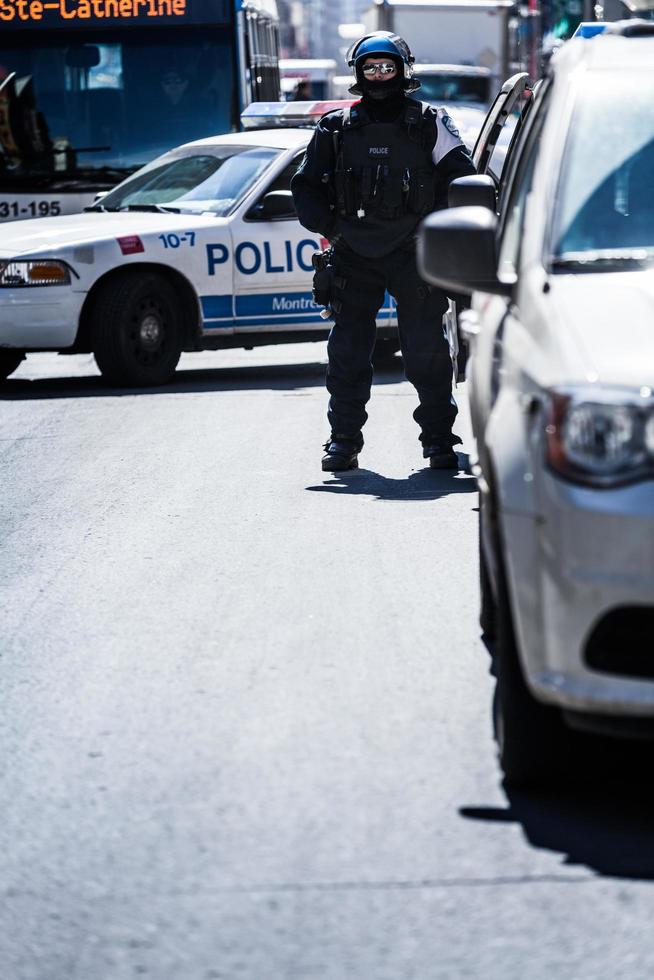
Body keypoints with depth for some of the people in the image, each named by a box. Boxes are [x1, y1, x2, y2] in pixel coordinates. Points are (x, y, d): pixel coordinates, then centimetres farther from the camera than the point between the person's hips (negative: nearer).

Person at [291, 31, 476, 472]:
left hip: (414, 254, -2)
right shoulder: (336, 129, 9)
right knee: (348, 350, 2)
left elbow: (462, 179, 3)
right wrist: (328, 226, 1)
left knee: (427, 349, -3)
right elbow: (307, 185, 15)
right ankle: (344, 439, 10)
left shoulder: (430, 124, 5)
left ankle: (439, 438, 5)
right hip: (354, 257, 2)